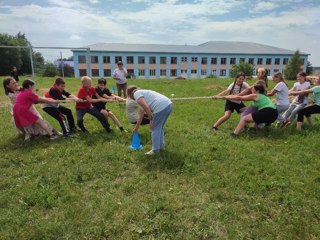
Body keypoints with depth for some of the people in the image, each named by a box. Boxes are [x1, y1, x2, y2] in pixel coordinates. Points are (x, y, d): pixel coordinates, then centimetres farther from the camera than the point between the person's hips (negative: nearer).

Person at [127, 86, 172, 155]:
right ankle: (161, 146, 37)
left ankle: (155, 150, 19)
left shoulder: (136, 94, 3)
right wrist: (136, 128, 43)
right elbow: (141, 116, 35)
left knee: (155, 129, 7)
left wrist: (150, 120, -5)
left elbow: (146, 107, -14)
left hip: (161, 107, -9)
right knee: (160, 127, 24)